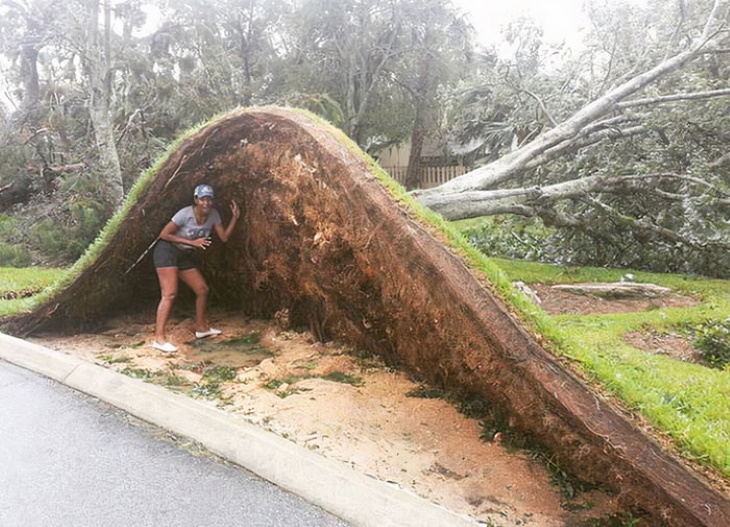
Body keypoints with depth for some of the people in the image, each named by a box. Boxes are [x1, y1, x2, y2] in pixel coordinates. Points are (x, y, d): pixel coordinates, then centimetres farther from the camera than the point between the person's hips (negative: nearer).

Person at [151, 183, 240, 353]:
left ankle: (201, 328, 25)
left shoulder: (213, 215, -2)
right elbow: (164, 234, -18)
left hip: (186, 256, 7)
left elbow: (224, 237, -1)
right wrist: (192, 242, -22)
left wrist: (235, 217, -10)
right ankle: (159, 338, -19)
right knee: (169, 294, -19)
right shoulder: (185, 214, -21)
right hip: (168, 251, -7)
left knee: (202, 289, 8)